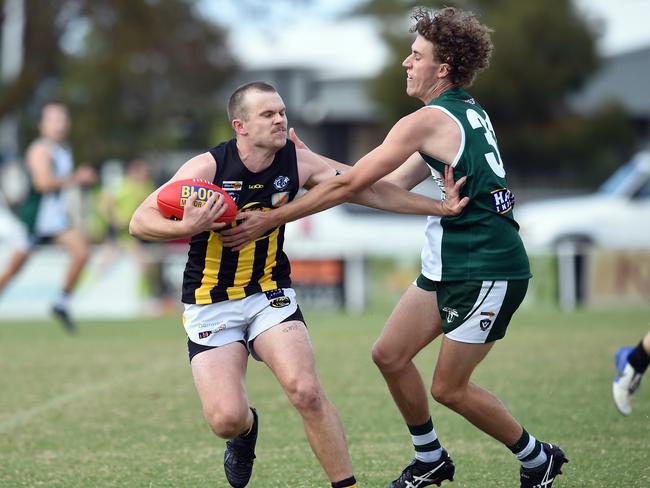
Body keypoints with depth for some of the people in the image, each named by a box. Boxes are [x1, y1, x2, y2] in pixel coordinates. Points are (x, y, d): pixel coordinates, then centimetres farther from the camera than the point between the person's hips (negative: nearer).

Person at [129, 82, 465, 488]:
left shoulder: (298, 163, -7)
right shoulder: (208, 167, -17)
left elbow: (369, 190, 0)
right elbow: (140, 221, -17)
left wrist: (439, 207, -5)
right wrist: (186, 228, -37)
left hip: (270, 294, 2)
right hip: (211, 305, -2)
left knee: (306, 391, -22)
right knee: (226, 419, -15)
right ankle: (247, 429, 24)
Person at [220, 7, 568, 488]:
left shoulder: (429, 121, -18)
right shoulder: (468, 112, 11)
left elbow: (348, 185, -17)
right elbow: (395, 184, 14)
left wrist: (269, 219, -12)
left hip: (488, 270, -9)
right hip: (449, 266, 9)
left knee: (448, 388, -1)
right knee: (390, 355, 8)